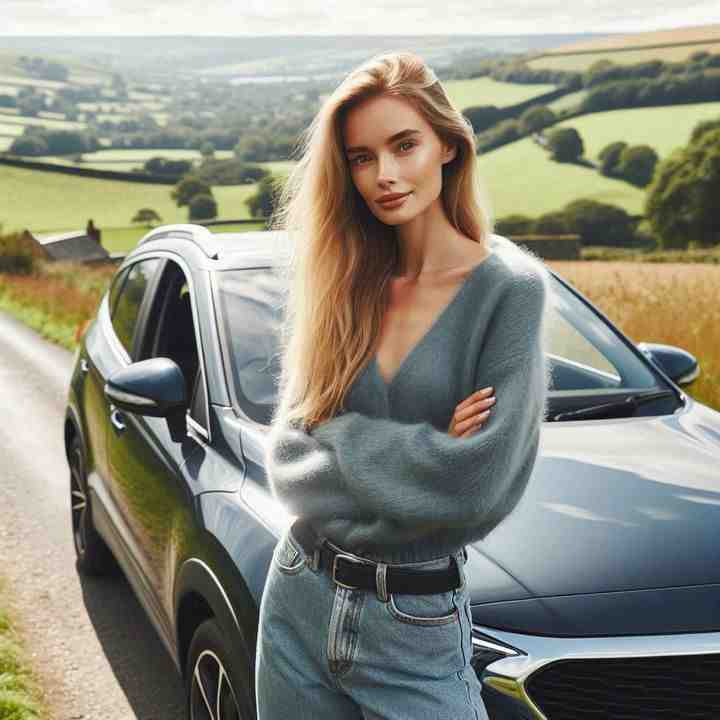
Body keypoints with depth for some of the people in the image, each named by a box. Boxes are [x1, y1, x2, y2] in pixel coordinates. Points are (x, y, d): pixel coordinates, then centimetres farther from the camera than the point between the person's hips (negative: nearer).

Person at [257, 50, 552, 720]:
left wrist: (339, 434, -10)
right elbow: (287, 452, -1)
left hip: (418, 624, -4)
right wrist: (419, 452, -14)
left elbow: (481, 482, -19)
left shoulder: (509, 287, -11)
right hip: (298, 600, 4)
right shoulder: (335, 286, 2)